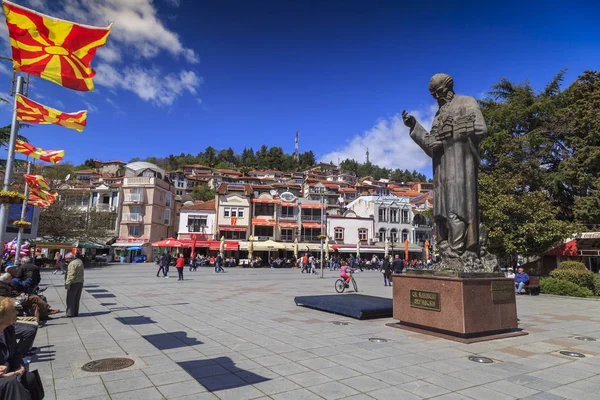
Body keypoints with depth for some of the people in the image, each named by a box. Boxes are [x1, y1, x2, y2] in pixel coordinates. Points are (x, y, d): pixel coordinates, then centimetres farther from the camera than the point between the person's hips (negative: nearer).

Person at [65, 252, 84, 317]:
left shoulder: (72, 264, -18)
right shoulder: (79, 261, 11)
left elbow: (71, 275, -22)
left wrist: (67, 284, -20)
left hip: (74, 283, -9)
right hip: (80, 282, 9)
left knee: (70, 299, 1)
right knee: (77, 299, 15)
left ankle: (70, 313, 4)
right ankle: (75, 313, 21)